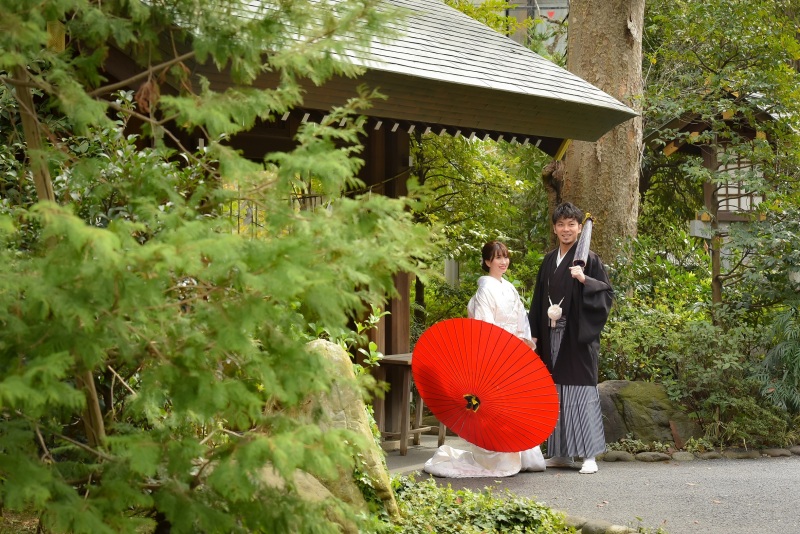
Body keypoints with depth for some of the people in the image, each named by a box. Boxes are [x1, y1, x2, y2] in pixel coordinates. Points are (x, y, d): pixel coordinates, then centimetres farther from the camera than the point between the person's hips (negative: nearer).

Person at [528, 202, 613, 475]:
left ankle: (589, 455, -4)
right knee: (557, 392, 8)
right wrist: (534, 333, 13)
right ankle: (561, 453, 16)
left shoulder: (588, 259, -3)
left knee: (581, 390, -7)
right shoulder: (549, 261, 14)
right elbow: (539, 297, 17)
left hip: (578, 335, -6)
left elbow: (607, 293, -8)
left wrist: (585, 280, -24)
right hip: (552, 335, 6)